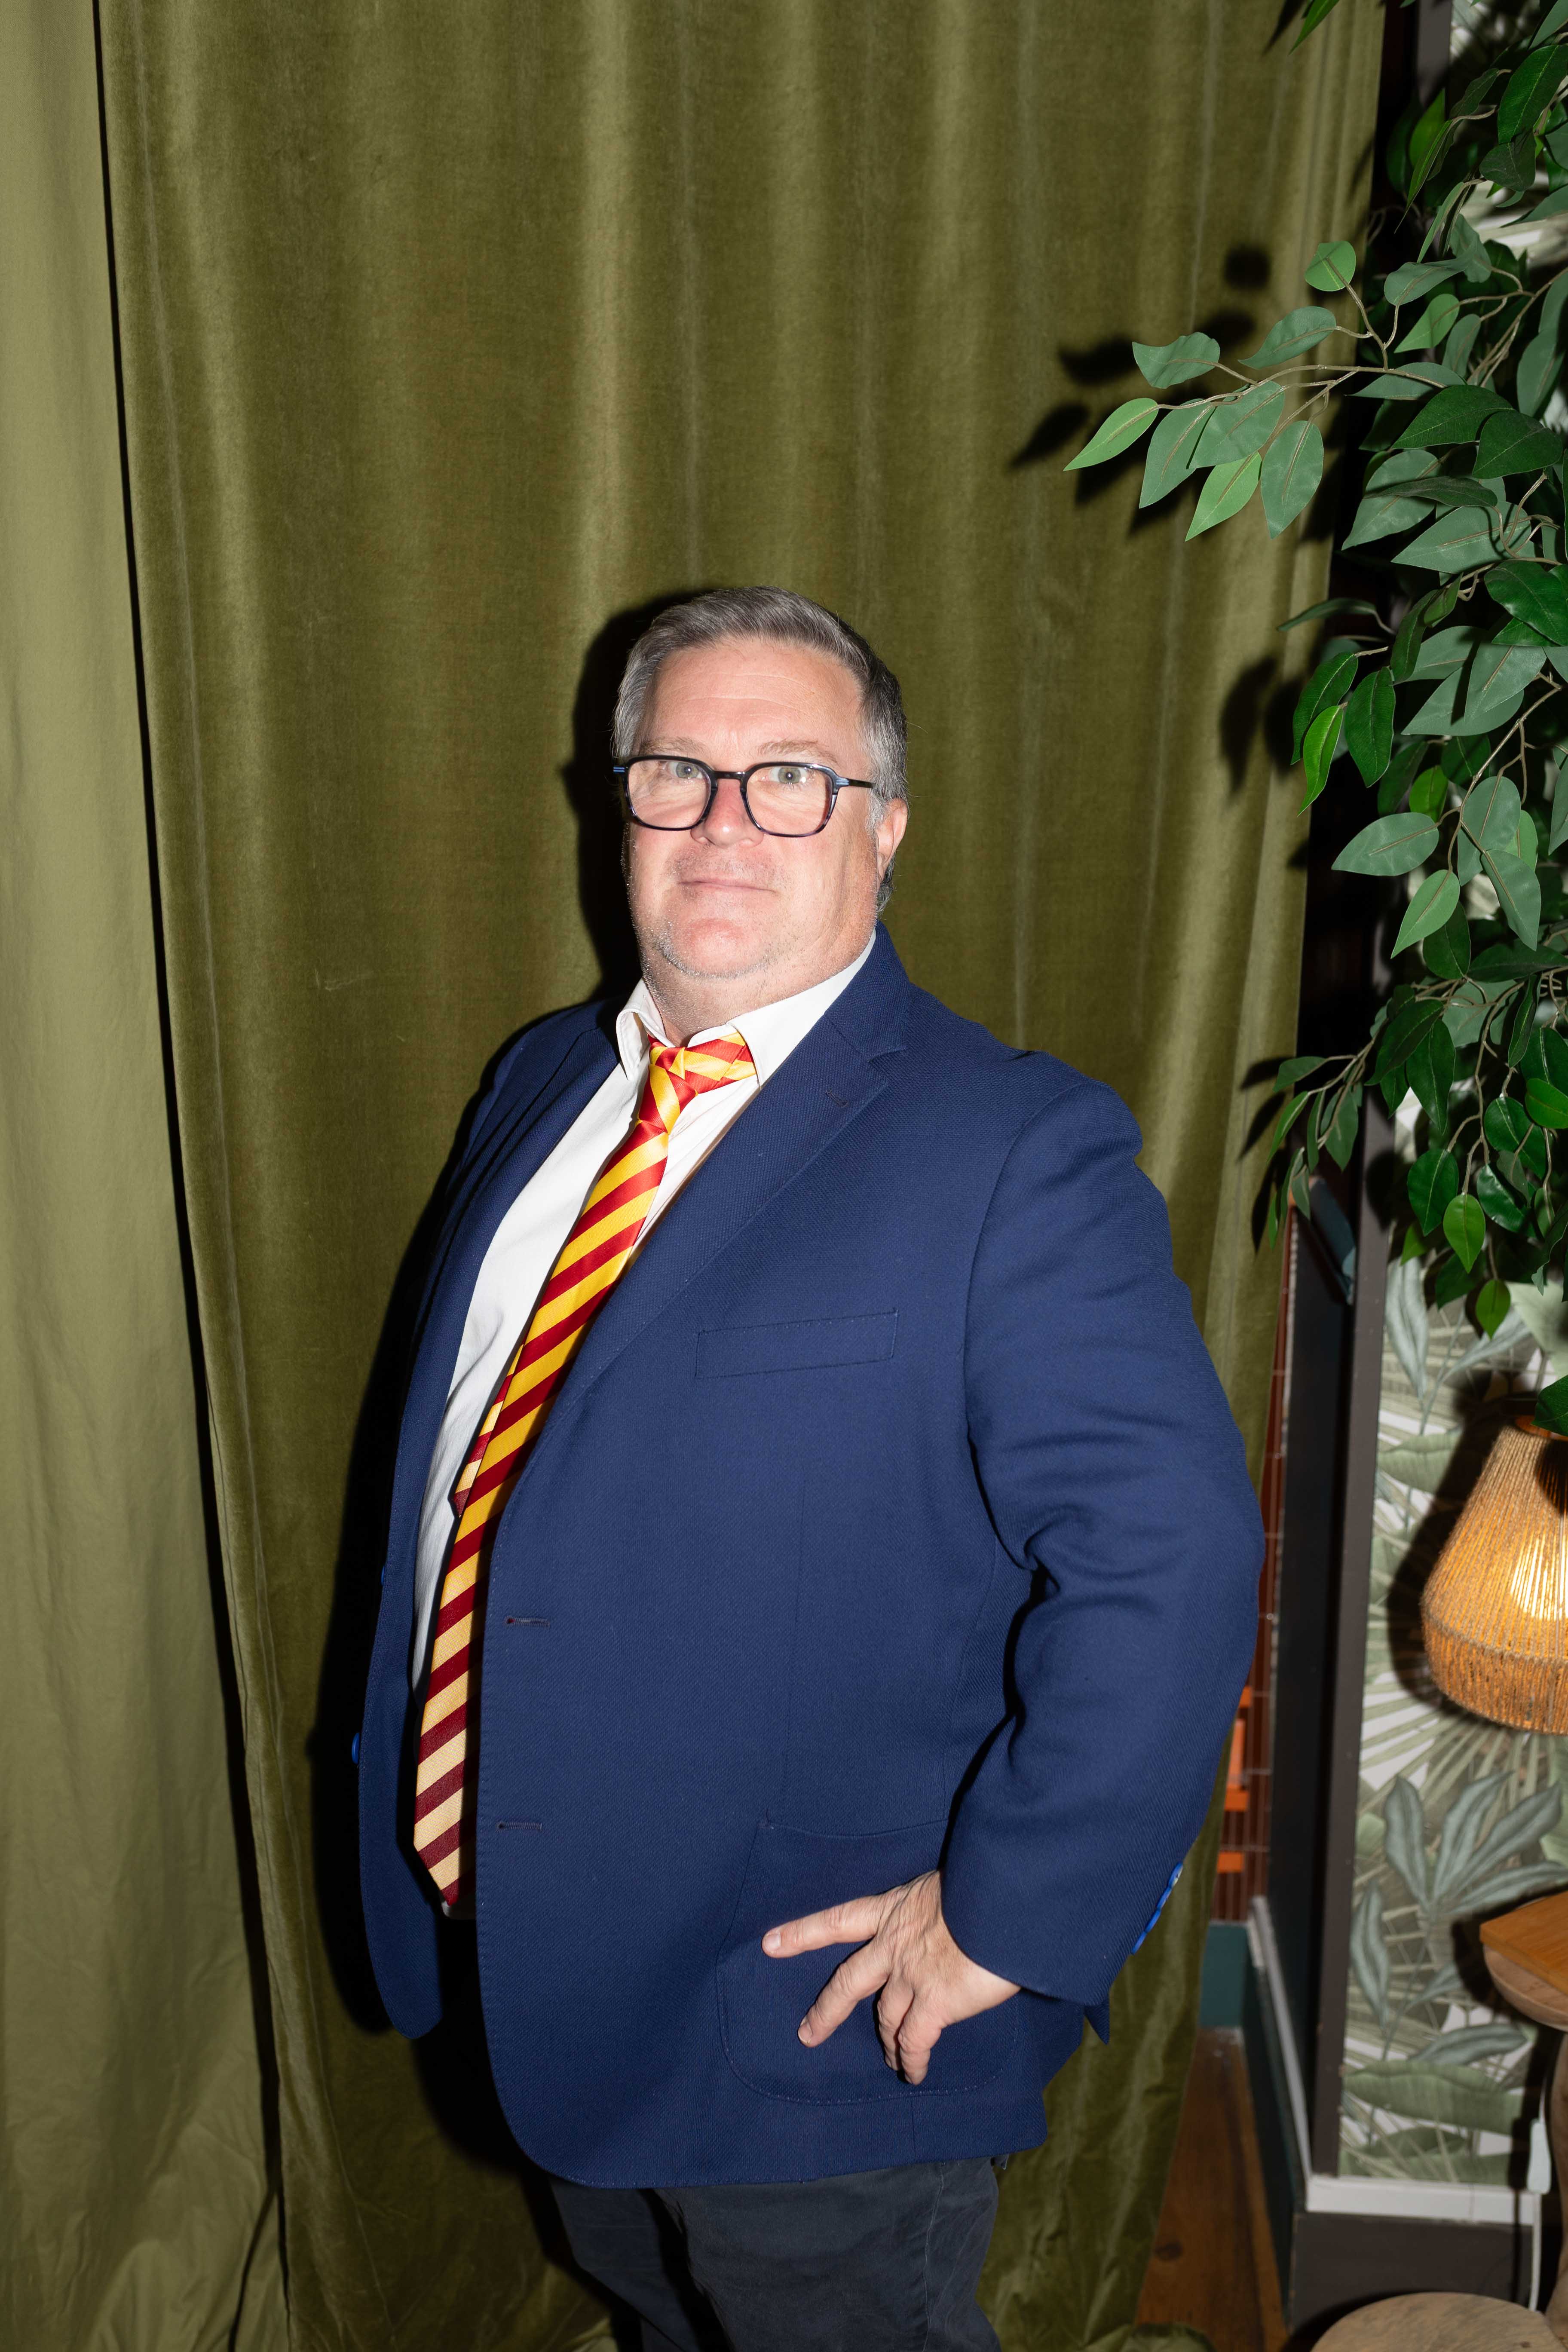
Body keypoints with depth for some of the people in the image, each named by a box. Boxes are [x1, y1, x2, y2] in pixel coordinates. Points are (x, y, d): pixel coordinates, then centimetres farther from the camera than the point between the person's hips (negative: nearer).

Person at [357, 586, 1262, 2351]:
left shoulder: (1014, 1149, -21)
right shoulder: (541, 1086, 3)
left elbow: (1169, 1556, -26)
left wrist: (1007, 1919, -22)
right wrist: (428, 1825, 10)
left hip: (814, 2021, -6)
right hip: (537, 1974, 7)